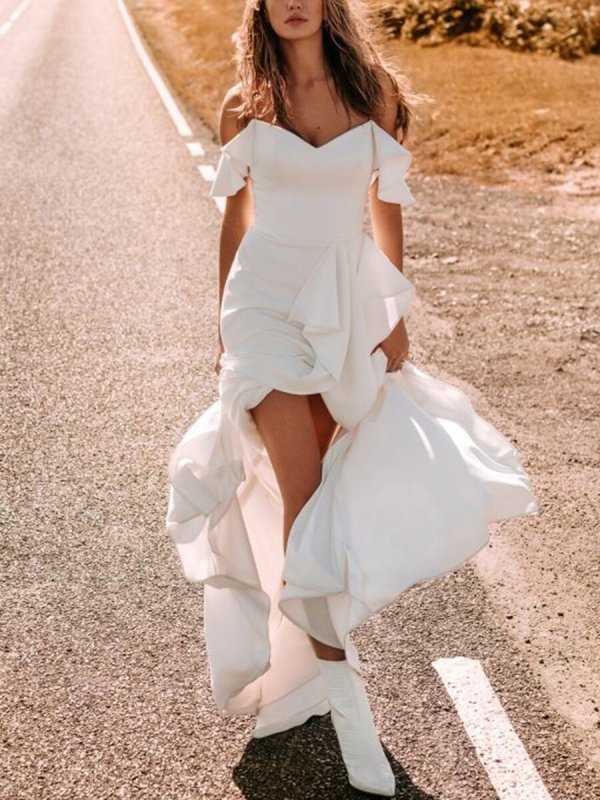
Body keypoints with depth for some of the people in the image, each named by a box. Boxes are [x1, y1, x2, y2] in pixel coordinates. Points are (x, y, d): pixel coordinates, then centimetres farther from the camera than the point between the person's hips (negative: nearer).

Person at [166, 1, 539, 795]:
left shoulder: (377, 92, 0)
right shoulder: (245, 106, 0)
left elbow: (387, 209, 4)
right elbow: (236, 218, 8)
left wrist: (396, 315, 2)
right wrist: (226, 325, 11)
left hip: (349, 302, 1)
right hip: (268, 297, -1)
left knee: (324, 479, 9)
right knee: (301, 485, -11)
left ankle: (315, 641, 34)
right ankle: (340, 683, -5)